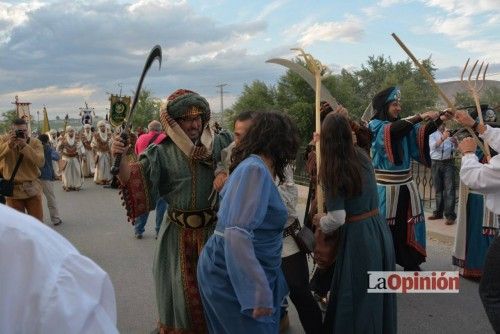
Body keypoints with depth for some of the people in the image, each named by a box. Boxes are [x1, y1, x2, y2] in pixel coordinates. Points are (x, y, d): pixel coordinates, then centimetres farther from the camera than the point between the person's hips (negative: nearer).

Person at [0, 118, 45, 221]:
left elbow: (41, 162, -19)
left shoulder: (35, 142, -4)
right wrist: (9, 144, -27)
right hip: (12, 188, 1)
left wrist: (25, 146, -26)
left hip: (32, 188, 0)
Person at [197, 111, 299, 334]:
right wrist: (258, 293, -31)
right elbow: (237, 234, -29)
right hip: (232, 276, -9)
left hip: (245, 270, 9)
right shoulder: (255, 169, -20)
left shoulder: (254, 166, 10)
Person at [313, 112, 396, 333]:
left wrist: (320, 223, 3)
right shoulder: (363, 157, 3)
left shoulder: (332, 170, -15)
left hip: (357, 234, -7)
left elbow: (337, 218, -18)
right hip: (379, 227, 7)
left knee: (357, 294, 9)